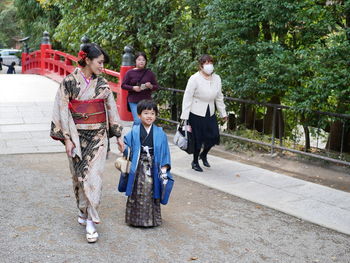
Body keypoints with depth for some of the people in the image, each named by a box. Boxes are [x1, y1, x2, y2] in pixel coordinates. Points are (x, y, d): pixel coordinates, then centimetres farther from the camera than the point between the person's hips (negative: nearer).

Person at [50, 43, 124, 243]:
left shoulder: (103, 84, 4)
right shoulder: (69, 82, -5)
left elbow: (112, 109, 9)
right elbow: (63, 111, -5)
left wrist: (118, 135, 9)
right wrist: (67, 139, -9)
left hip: (98, 136, 1)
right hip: (77, 135, -1)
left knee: (93, 176, -7)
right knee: (78, 175, 10)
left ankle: (91, 221, -2)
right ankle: (84, 210, 32)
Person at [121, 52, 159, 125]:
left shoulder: (149, 73, 5)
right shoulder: (130, 73, 1)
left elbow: (156, 87, 9)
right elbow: (123, 85, 3)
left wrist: (150, 86, -13)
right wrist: (133, 88, -13)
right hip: (134, 102, -2)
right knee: (138, 121, -12)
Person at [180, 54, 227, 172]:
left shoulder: (217, 78, 3)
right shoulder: (194, 79, -13)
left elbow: (219, 97, 12)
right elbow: (187, 98, -12)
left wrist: (223, 113, 14)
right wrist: (184, 117, -15)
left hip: (210, 113, 5)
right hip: (196, 113, -5)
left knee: (214, 136, 2)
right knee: (198, 139, 2)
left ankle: (203, 155, 32)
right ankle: (195, 162, 25)